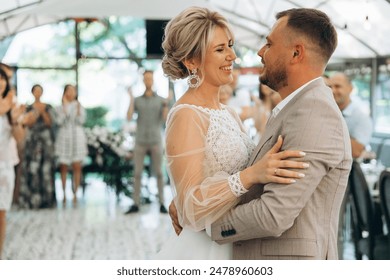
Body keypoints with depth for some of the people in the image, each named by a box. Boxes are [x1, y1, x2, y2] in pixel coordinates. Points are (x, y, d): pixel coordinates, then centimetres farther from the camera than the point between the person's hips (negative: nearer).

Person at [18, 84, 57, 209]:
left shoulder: (48, 107, 9)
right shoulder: (28, 108, 7)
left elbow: (50, 122, 0)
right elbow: (28, 123, -4)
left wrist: (43, 112, -12)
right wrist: (37, 111, -14)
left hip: (46, 139, 1)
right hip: (32, 139, -1)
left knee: (46, 167, -4)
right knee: (32, 167, -8)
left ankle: (46, 197, 1)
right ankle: (32, 198, -5)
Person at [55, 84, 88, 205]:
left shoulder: (79, 106, 8)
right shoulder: (60, 107, 7)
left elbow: (81, 121, -5)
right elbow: (59, 121, -8)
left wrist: (78, 109, -17)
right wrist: (64, 107, -8)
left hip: (77, 137, 0)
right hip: (64, 138, 0)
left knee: (77, 167, -4)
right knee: (63, 167, 0)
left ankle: (75, 194, 1)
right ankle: (64, 193, 6)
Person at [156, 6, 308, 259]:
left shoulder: (229, 113, 8)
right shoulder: (185, 117, -17)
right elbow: (190, 210, -23)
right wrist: (251, 175, -36)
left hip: (236, 248, 8)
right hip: (204, 250, -7)